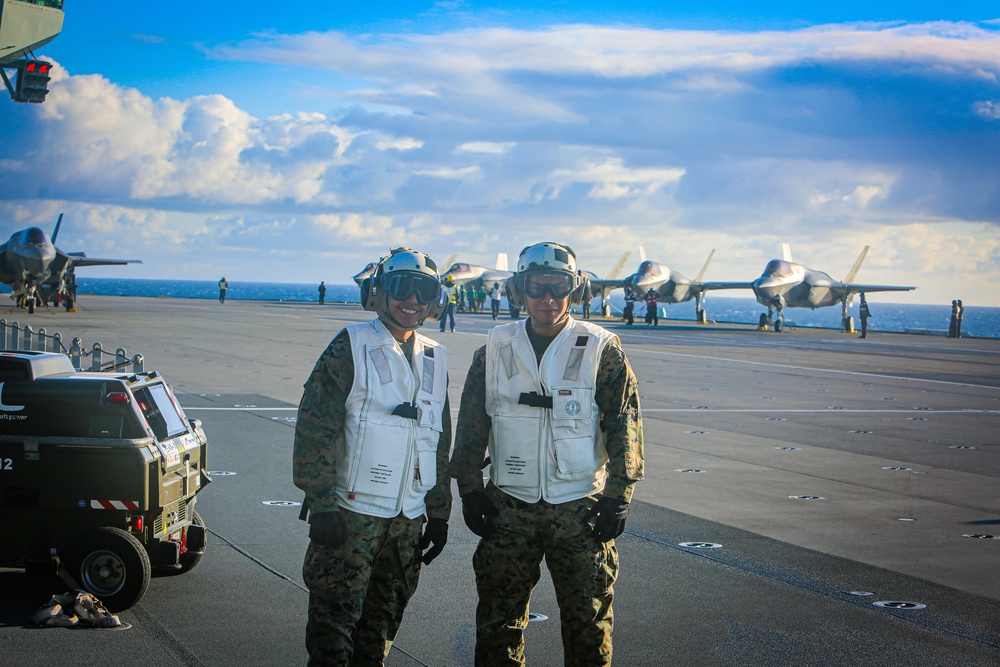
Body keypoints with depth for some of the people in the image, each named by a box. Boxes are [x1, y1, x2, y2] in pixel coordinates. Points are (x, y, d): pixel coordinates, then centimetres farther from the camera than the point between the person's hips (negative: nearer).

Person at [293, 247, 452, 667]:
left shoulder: (434, 360, 12)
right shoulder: (351, 348, -7)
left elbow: (440, 443, 18)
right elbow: (314, 431, -12)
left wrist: (438, 514, 14)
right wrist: (322, 506, -17)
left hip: (409, 518, 6)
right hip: (352, 514, -6)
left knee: (383, 621, 14)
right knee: (334, 620, -4)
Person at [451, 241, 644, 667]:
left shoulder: (602, 351, -2)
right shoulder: (495, 350, 5)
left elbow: (624, 425, -2)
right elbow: (471, 426, 9)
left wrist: (617, 499, -6)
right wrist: (470, 492, 4)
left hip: (580, 508, -2)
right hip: (509, 507, 2)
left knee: (588, 620, 4)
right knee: (498, 618, 8)